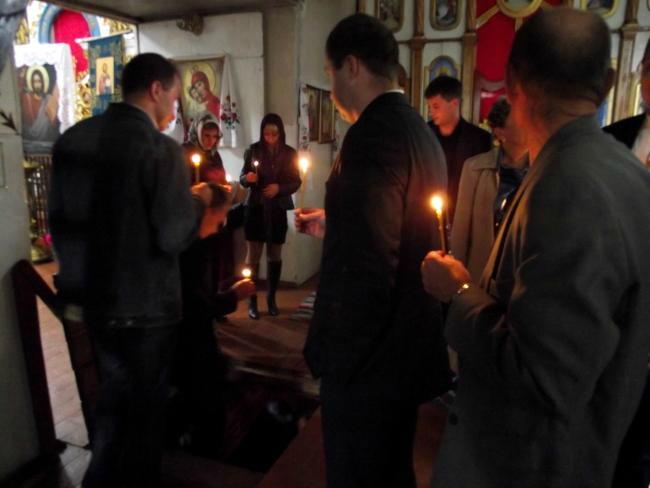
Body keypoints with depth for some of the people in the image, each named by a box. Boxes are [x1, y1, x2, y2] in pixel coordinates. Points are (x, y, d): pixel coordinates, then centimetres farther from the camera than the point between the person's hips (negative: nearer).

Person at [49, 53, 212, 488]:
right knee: (145, 404, 14)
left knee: (113, 395, 26)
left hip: (92, 293, 7)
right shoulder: (160, 149, -20)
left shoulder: (72, 139, 1)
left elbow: (59, 217, 8)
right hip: (144, 302, -7)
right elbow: (174, 237, -21)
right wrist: (198, 202, -2)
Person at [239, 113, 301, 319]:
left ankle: (271, 297, 23)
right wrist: (247, 178, -19)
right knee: (253, 255, -1)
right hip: (256, 207, -1)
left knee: (275, 255, 9)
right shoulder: (253, 150, 0)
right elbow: (242, 178, 4)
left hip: (278, 209, 1)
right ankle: (252, 300, 9)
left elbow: (296, 182, 3)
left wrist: (279, 188, -14)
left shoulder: (290, 153, 2)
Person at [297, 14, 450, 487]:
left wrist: (331, 354, -17)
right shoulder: (420, 130, 9)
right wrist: (332, 222, 24)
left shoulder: (374, 133, -21)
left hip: (368, 356, -9)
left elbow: (363, 264, -28)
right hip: (408, 345, 9)